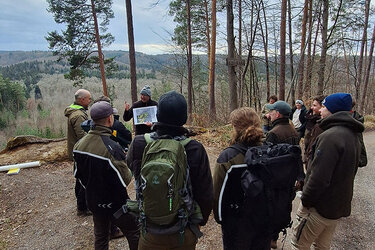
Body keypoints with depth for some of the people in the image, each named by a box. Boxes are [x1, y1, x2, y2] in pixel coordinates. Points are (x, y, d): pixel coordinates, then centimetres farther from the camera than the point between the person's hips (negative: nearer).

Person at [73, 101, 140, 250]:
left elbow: (78, 175, 5)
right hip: (115, 204, -7)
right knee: (134, 234, 14)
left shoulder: (79, 144, -7)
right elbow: (125, 180, -24)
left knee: (100, 237, 25)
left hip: (93, 202, 7)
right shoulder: (112, 148, -30)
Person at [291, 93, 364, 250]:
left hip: (320, 206, -9)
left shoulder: (330, 136, -25)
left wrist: (306, 201, -15)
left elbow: (319, 177, -29)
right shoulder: (352, 135, 8)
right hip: (340, 206, 9)